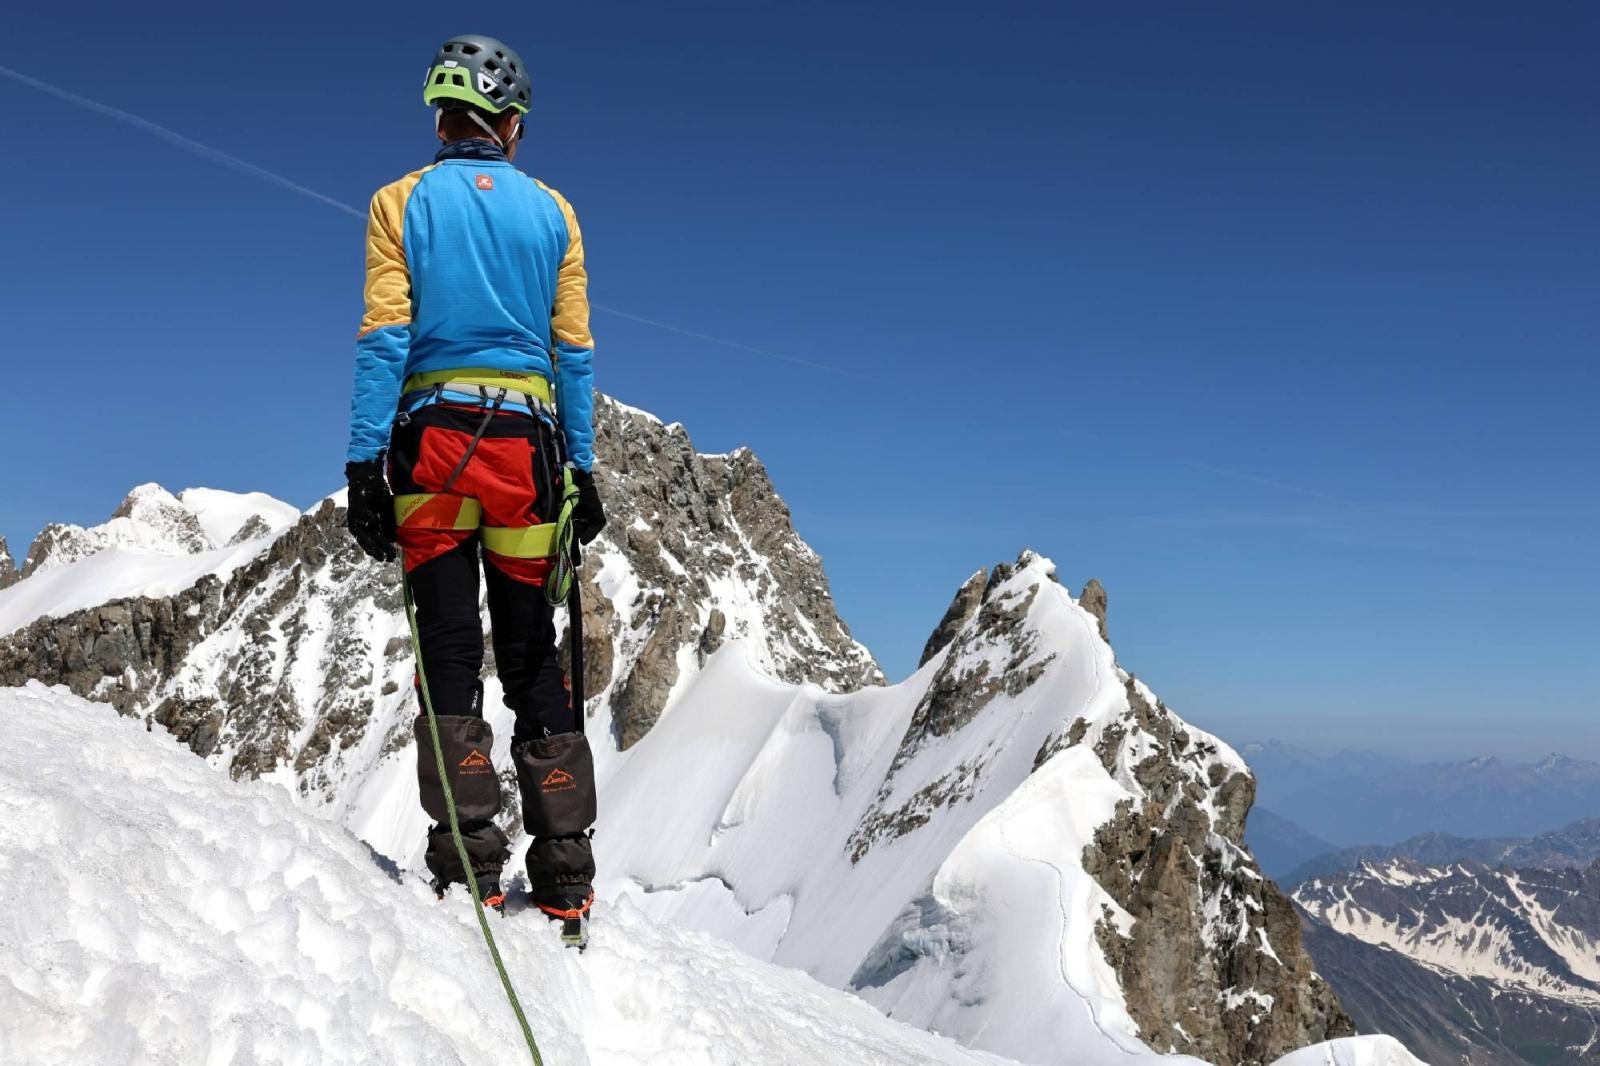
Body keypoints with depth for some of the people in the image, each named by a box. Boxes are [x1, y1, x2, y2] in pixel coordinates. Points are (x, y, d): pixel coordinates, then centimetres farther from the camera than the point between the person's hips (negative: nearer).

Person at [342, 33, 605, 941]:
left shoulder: (402, 203, 4)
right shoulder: (553, 212, 9)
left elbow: (384, 341, -4)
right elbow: (575, 352, 7)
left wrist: (366, 465, -4)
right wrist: (583, 470, 10)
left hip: (434, 435, -2)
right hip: (526, 438, 2)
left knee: (449, 654, 3)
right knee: (534, 655, 8)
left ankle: (469, 853, -3)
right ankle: (564, 867, 8)